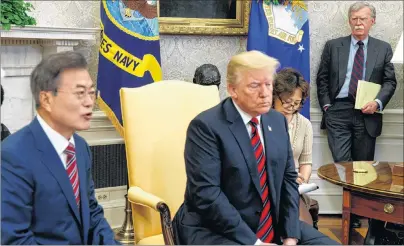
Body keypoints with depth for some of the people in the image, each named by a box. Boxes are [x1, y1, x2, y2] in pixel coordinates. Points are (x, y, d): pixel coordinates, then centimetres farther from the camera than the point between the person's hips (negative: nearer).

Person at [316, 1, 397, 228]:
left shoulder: (383, 49, 9)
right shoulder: (333, 46, 9)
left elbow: (390, 82, 7)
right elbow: (322, 79, 10)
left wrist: (378, 102, -9)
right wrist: (326, 105, 0)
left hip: (367, 114, 1)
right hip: (338, 111, 0)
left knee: (364, 166, 5)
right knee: (342, 163, -8)